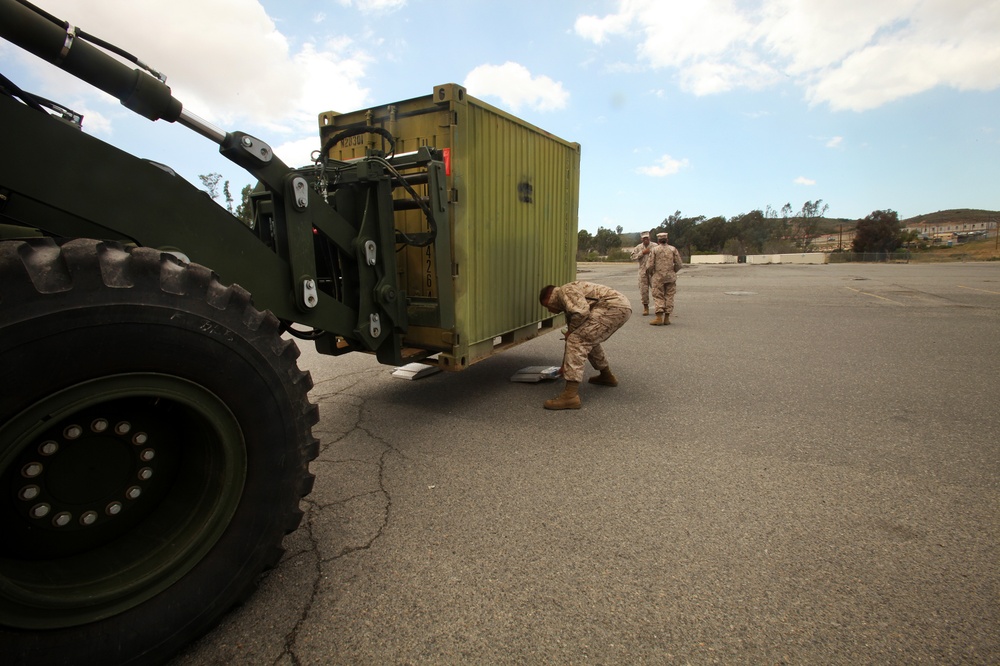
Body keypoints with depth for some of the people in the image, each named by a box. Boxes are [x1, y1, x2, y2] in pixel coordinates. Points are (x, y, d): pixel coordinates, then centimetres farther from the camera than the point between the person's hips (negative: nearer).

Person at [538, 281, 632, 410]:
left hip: (614, 306, -11)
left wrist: (570, 331, -2)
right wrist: (565, 365, 39)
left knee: (578, 340, -14)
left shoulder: (565, 291, -1)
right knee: (588, 339, 28)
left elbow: (582, 312, -20)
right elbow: (575, 336, 33)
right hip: (622, 307, 11)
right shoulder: (568, 305, 27)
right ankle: (606, 375, 41)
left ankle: (570, 395, -20)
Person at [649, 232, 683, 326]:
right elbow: (679, 264, 0)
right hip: (670, 277, 2)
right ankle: (666, 318, 6)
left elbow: (650, 265, -7)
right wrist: (673, 271, 17)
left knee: (658, 297, 2)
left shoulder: (654, 250, -3)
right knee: (669, 297, 8)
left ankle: (659, 318, -7)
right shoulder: (673, 249, 3)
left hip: (658, 277, -2)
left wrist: (651, 272, 12)